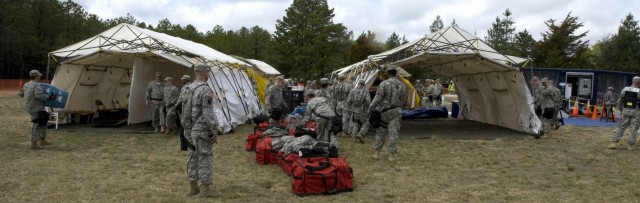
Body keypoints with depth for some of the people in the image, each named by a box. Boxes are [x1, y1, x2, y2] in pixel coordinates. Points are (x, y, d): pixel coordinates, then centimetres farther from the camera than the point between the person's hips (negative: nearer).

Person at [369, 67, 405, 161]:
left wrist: (370, 108, -8)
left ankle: (377, 153, 14)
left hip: (385, 111, -2)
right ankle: (392, 155, 2)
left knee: (381, 132, 10)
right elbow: (401, 97, 5)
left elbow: (378, 98, -15)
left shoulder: (384, 84, -11)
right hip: (397, 111, 2)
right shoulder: (401, 85, 1)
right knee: (393, 132, 3)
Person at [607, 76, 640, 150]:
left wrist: (620, 110, 17)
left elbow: (620, 101, 7)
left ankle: (614, 143, 0)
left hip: (626, 111, 3)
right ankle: (630, 145, 8)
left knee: (620, 127, 7)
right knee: (633, 129, 6)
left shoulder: (625, 89, 1)